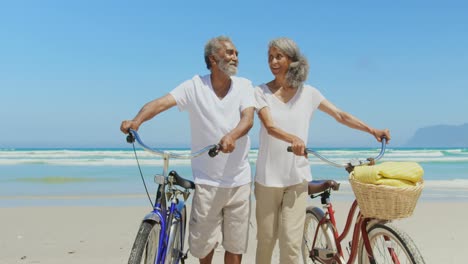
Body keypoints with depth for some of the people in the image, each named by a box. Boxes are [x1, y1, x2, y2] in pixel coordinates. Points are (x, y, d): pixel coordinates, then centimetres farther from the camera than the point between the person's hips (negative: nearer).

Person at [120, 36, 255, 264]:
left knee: (235, 244, 10)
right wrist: (136, 120, -37)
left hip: (239, 180, 2)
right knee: (204, 242, 9)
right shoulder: (195, 86, -5)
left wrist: (232, 136, -37)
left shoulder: (244, 85, 0)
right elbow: (162, 102, -18)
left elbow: (248, 118, -15)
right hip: (207, 180, -1)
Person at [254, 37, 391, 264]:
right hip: (268, 177, -1)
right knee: (266, 239, 7)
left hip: (297, 179, 1)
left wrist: (372, 130, -1)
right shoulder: (261, 92, -2)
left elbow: (341, 116, 9)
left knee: (291, 243, -4)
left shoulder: (308, 93, 5)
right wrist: (293, 139, -38)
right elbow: (270, 127, -18)